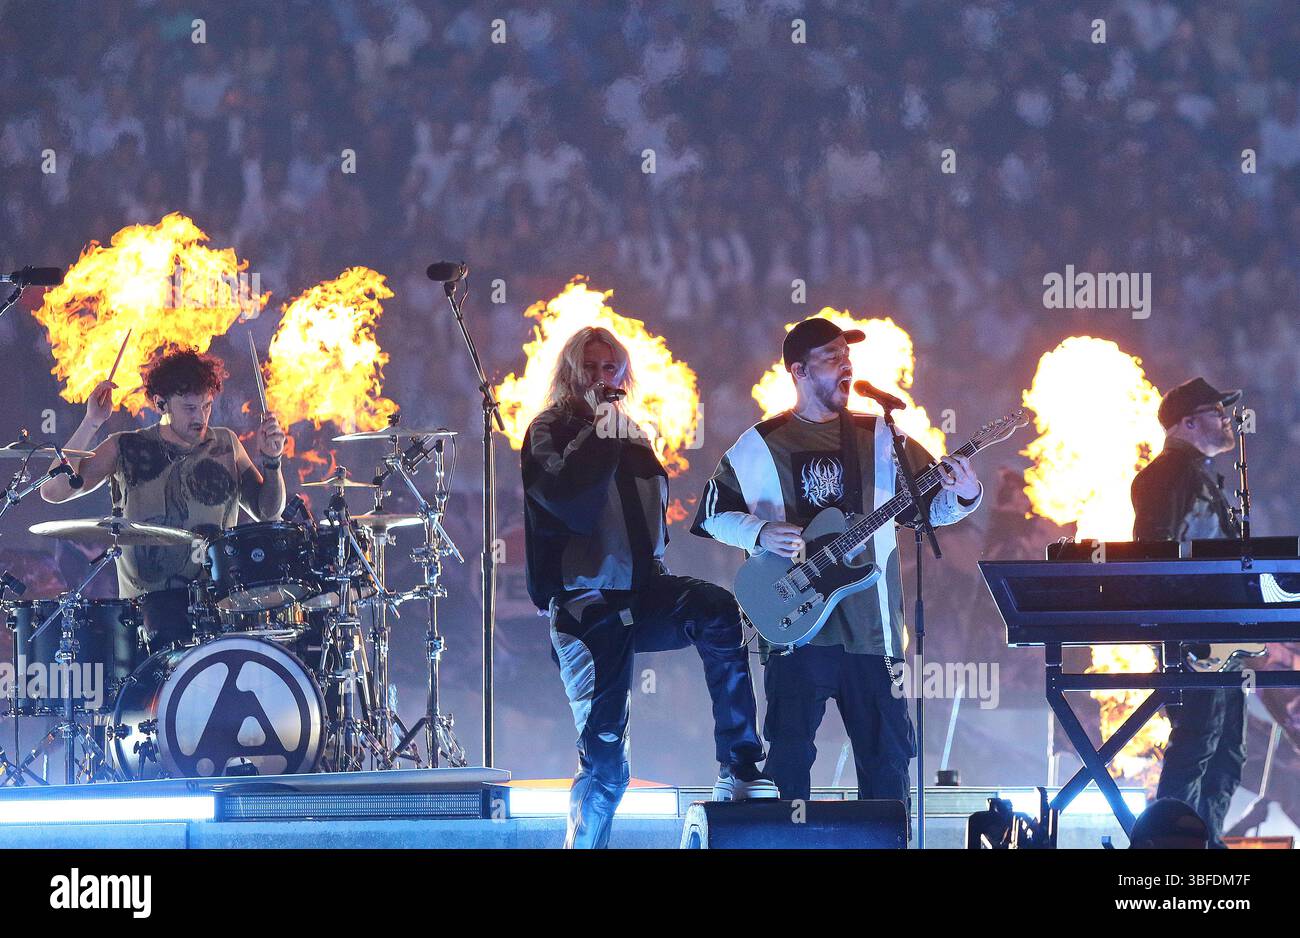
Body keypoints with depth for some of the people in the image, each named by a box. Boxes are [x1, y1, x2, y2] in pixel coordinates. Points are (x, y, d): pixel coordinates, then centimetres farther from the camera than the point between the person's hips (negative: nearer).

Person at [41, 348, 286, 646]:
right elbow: (53, 491, -5)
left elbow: (268, 511, 18)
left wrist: (271, 459, 0)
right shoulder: (127, 449, 4)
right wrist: (91, 424, -10)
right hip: (154, 596, -4)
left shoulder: (226, 444, 15)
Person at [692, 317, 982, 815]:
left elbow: (932, 504, 7)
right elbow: (713, 514, 9)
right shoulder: (759, 446, 4)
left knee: (887, 753, 2)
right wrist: (759, 532, -10)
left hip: (871, 624, 1)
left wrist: (962, 495, -14)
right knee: (789, 753, -1)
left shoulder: (879, 438, 7)